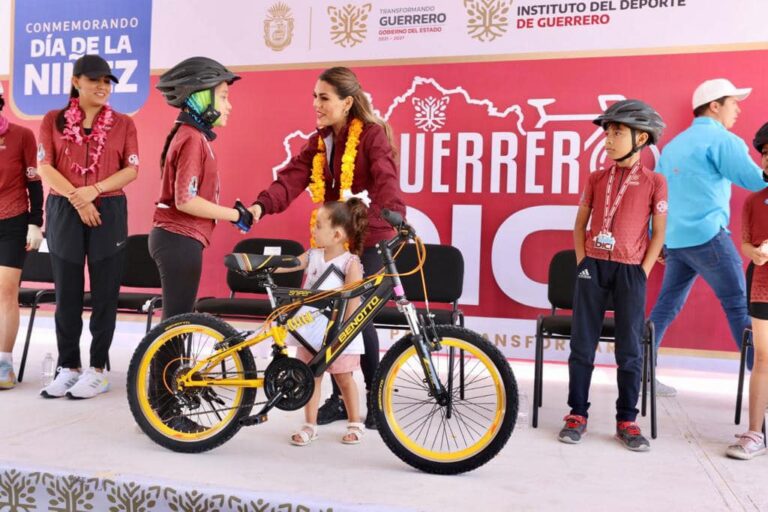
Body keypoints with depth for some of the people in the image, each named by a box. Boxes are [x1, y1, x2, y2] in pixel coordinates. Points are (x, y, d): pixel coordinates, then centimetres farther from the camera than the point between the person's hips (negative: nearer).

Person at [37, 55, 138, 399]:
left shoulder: (123, 123, 6)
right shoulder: (53, 120, 7)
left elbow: (131, 170, -1)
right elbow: (44, 168, 0)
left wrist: (93, 190, -13)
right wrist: (76, 198, -13)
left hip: (109, 212, -1)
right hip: (64, 212, 1)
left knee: (105, 293, 0)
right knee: (67, 293, 5)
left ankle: (97, 369, 10)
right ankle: (68, 367, 16)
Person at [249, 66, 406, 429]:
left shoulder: (372, 134, -8)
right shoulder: (319, 141, 10)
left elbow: (386, 181, -23)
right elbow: (292, 178, -5)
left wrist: (392, 218, -42)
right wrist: (261, 205, -23)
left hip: (368, 241, -6)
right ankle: (340, 396, 22)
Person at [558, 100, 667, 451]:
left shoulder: (654, 182, 1)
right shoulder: (597, 178, 8)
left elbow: (658, 233, 2)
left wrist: (643, 272, -4)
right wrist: (582, 262, 1)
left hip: (630, 270, -2)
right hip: (593, 265, 2)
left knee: (630, 350, 4)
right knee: (582, 345, 4)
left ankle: (627, 421, 16)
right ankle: (577, 414, 14)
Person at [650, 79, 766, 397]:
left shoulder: (673, 144, 19)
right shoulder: (721, 138, -4)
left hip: (674, 239, 7)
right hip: (707, 236, -7)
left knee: (667, 306, 11)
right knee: (739, 306, 0)